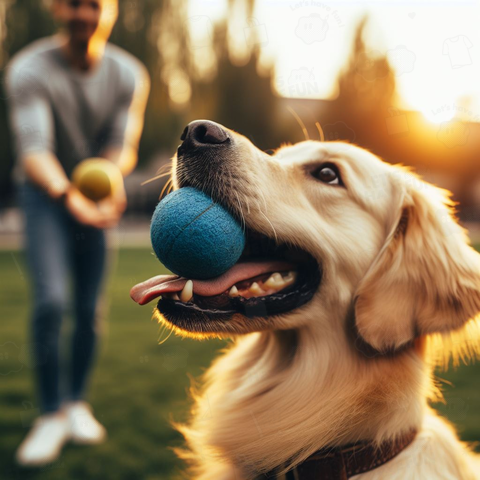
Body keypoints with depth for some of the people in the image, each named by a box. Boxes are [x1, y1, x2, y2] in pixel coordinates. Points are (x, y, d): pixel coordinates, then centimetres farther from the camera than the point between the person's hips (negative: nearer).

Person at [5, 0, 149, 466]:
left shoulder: (129, 75, -11)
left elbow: (121, 146, -14)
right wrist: (70, 196, -49)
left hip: (98, 190, 3)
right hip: (45, 190, -2)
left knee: (91, 309, 2)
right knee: (50, 301, -18)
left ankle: (77, 402, 24)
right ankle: (51, 414, -1)